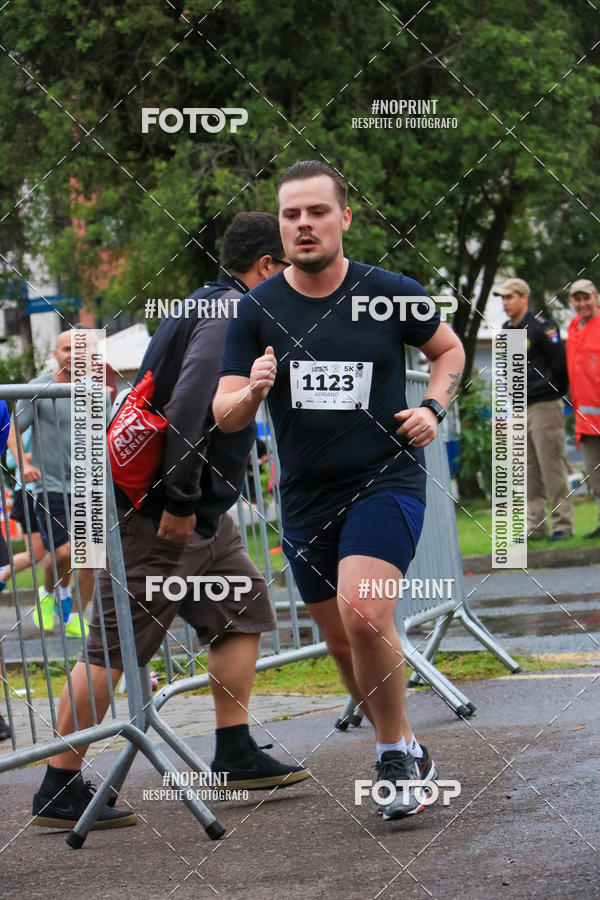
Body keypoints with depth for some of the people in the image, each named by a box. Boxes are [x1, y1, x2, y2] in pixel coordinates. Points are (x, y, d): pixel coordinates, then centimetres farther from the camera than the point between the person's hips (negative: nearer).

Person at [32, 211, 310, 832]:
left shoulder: (206, 306, 18)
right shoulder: (230, 313, -14)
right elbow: (189, 408, -26)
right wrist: (179, 502, -25)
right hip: (159, 513, -11)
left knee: (242, 609, 15)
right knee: (115, 649, -8)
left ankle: (236, 755, 19)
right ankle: (59, 792, -6)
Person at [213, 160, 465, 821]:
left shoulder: (390, 294, -5)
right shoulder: (257, 310, -1)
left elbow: (449, 350, 14)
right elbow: (224, 415, -2)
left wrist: (433, 409, -4)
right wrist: (251, 393, -24)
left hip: (386, 481, -4)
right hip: (306, 497, 4)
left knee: (363, 614, -25)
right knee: (343, 645, 11)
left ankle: (395, 755, -7)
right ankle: (407, 756, 33)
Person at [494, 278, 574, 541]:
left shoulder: (541, 327, -9)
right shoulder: (505, 331, 14)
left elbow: (560, 364, -8)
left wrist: (554, 396, -2)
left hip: (544, 407, -7)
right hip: (519, 410, 7)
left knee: (552, 467, -8)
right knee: (528, 471, 7)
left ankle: (563, 524, -4)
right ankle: (535, 525, 10)